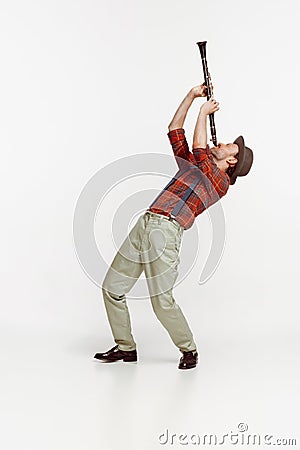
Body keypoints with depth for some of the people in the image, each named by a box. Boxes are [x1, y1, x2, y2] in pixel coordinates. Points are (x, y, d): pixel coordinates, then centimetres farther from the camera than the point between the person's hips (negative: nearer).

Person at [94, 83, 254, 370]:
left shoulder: (220, 182, 2)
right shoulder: (190, 166, 25)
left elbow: (199, 149, -8)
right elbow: (174, 130, 29)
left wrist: (204, 112, 8)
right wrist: (192, 95, 25)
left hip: (166, 231, -8)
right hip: (144, 224, 8)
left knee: (162, 301, -9)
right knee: (112, 287, 6)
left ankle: (188, 350, 16)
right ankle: (125, 347, 20)